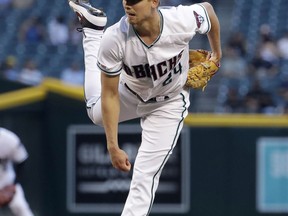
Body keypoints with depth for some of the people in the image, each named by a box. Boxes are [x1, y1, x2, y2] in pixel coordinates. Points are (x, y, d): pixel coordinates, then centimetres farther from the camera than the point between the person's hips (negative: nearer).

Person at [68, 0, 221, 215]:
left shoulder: (182, 21, -36)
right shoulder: (114, 39, -36)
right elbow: (110, 95, -25)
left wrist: (217, 53, 5)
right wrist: (113, 147, -26)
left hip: (169, 104, -1)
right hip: (130, 94, 1)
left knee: (144, 175, -8)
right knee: (97, 113, 31)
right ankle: (93, 29, 38)